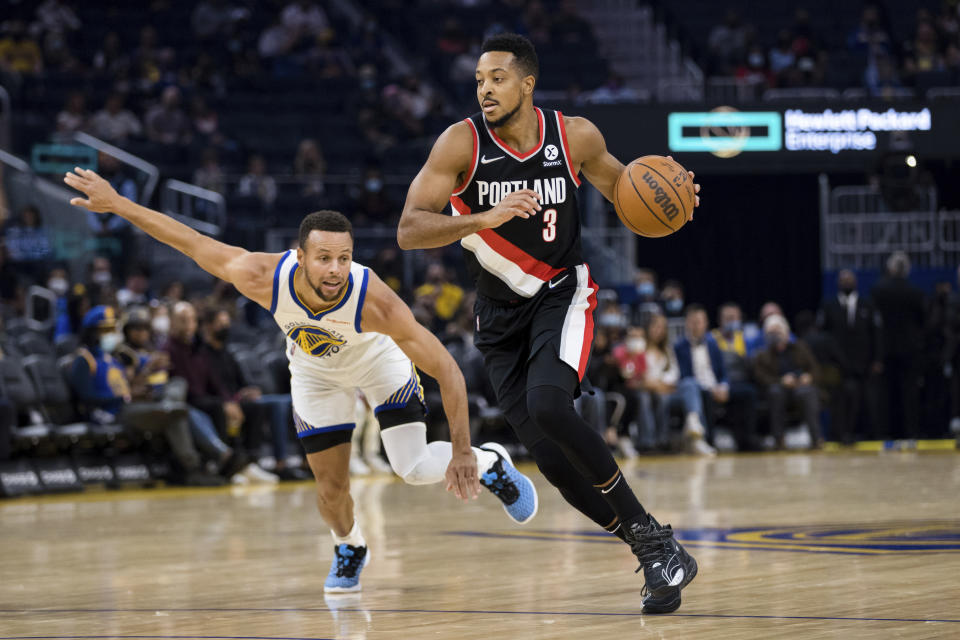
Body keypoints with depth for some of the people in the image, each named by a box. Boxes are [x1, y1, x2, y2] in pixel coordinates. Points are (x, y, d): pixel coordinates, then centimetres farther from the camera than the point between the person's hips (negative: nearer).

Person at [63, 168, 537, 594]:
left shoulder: (374, 302, -43)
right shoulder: (262, 278, -39)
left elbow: (447, 371, -35)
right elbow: (187, 239, -25)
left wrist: (461, 450, -35)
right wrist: (115, 202, -21)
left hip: (380, 361, -2)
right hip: (315, 370, 2)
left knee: (413, 470, -15)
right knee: (330, 488, 1)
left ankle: (488, 463, 18)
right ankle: (349, 549, 37)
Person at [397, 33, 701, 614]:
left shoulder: (575, 136, -10)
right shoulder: (462, 142, -14)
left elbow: (621, 186, 11)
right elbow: (409, 231, -21)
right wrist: (483, 219, -36)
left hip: (562, 293, -2)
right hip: (502, 312, 2)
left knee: (547, 404, -30)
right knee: (553, 459, -5)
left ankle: (649, 533, -17)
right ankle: (654, 551, 13)